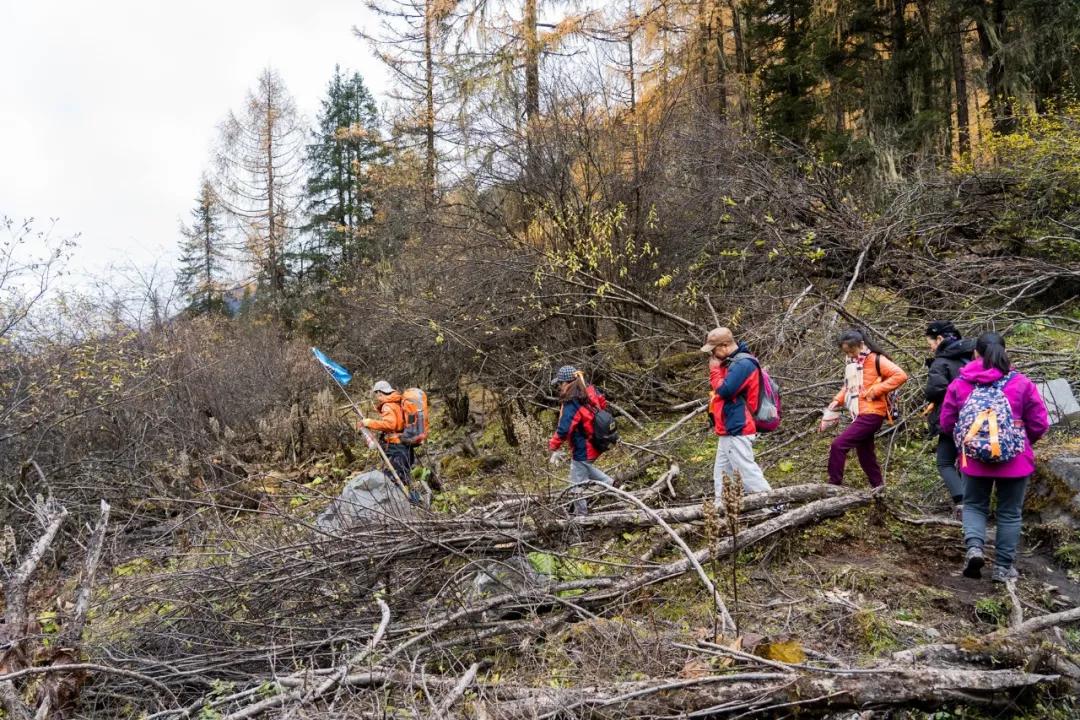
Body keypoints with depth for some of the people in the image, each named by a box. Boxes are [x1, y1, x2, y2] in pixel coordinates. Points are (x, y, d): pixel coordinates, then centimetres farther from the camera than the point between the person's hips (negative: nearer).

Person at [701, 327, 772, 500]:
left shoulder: (743, 363, -18)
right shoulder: (733, 362, 15)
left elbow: (724, 390, -22)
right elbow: (720, 387, 19)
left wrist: (715, 369, -11)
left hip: (737, 430, -11)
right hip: (730, 429, 11)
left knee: (746, 469, -8)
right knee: (722, 472, 14)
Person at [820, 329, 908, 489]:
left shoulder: (875, 360, -9)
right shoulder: (851, 364, 14)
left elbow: (900, 375, -17)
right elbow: (848, 387, 21)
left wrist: (876, 390, -19)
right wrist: (837, 401, 4)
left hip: (871, 414, -9)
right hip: (859, 415, 9)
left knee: (839, 445, -15)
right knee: (865, 454, 15)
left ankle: (834, 485, -8)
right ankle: (878, 486, 28)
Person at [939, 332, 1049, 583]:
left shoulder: (959, 384, -4)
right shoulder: (1022, 383, -8)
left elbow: (946, 424, 3)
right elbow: (1040, 425, -3)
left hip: (974, 459, 1)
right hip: (1015, 459, -1)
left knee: (974, 505, 18)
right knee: (1009, 513, 13)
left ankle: (974, 546, -6)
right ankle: (1003, 567, 17)